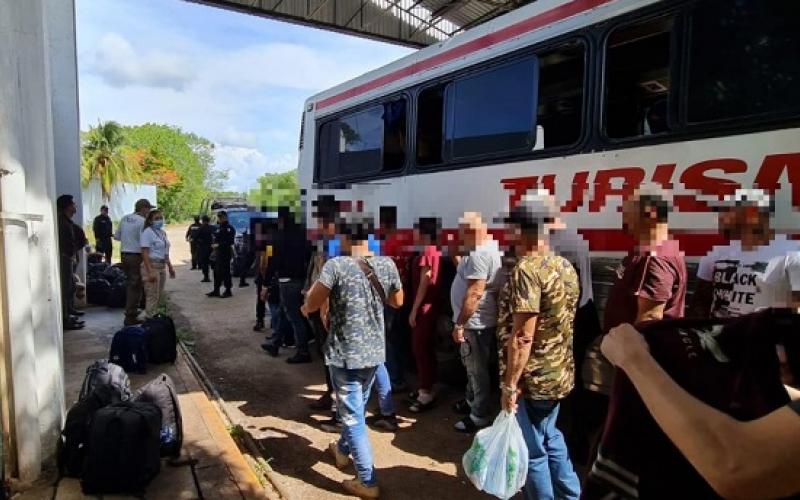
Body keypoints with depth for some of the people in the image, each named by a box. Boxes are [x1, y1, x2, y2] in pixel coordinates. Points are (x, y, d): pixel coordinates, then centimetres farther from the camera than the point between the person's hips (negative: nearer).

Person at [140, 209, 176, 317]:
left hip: (162, 266, 8)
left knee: (160, 296, 11)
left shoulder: (162, 232, 14)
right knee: (153, 296, -6)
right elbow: (145, 253, -17)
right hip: (152, 265, -8)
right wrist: (150, 271, -23)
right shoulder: (147, 232, -10)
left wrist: (170, 267, 21)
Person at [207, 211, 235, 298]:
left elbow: (230, 242, -18)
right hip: (218, 253, 9)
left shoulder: (229, 228, -11)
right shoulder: (218, 228, 16)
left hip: (226, 253, -8)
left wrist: (218, 245, -20)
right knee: (217, 272, 11)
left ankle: (228, 291, 6)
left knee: (225, 272, -3)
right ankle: (216, 291, 18)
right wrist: (214, 245, 4)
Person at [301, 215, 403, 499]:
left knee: (352, 415, 6)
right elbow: (397, 301, 9)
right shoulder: (387, 265, -4)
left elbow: (311, 304, -15)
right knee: (357, 405, 26)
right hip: (375, 350, 6)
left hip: (345, 353, -5)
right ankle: (343, 450, 48)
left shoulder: (336, 265, -18)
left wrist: (305, 308, 8)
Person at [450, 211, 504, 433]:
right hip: (476, 321, 10)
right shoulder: (484, 248, 10)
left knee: (477, 370, 2)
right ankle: (471, 402, 38)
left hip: (475, 323, -10)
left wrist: (459, 324, -24)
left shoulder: (479, 254, -23)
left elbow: (475, 293, -28)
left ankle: (480, 416, 14)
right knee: (473, 368, 23)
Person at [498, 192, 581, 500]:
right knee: (550, 437, 26)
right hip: (559, 373, 9)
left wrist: (510, 384, -18)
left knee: (532, 450, 9)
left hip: (532, 379, -9)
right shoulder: (566, 267, 6)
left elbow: (522, 336, -25)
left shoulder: (527, 269, -22)